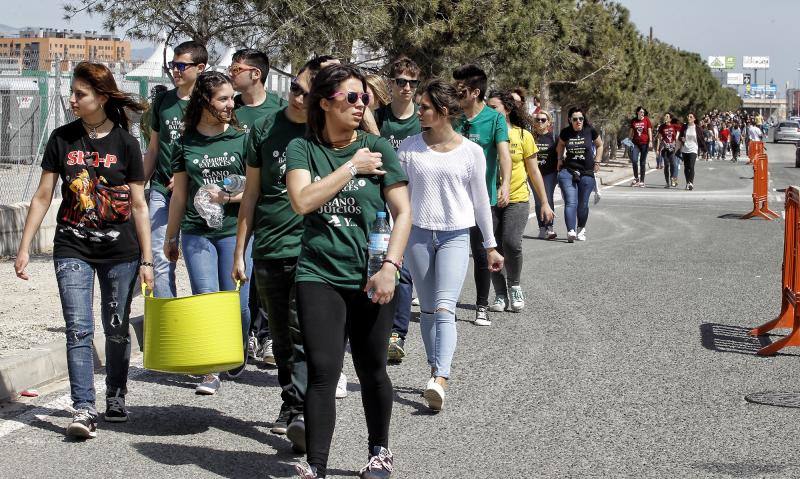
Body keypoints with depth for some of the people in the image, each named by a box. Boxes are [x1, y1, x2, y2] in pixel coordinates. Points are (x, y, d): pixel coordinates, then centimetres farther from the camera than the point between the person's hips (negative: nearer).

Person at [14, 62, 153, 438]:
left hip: (120, 252, 0)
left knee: (117, 330, 8)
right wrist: (24, 248, 2)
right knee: (79, 329, -10)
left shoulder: (124, 143, -2)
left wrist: (147, 259, -2)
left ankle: (115, 399, 26)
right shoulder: (62, 139, 2)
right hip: (73, 249, 1)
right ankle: (84, 410, -12)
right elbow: (43, 196, 6)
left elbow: (138, 205, 1)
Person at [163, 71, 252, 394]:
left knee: (237, 302, -1)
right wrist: (171, 237, 19)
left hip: (235, 229, -1)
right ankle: (211, 372, 1)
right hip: (196, 232, 1)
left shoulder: (242, 139, 3)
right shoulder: (185, 143, 9)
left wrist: (229, 197, -14)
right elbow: (179, 195, 16)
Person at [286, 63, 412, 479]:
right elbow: (302, 201, -14)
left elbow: (403, 212, -1)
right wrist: (352, 167, -11)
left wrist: (390, 266, -11)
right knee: (323, 371, -8)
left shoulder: (377, 148, 2)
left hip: (370, 278, 1)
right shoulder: (302, 149, 2)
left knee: (371, 370, 11)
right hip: (319, 276, -1)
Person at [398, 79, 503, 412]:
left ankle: (439, 380, -28)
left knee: (444, 308, -16)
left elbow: (480, 200, 7)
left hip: (455, 237, -3)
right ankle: (436, 370, 21)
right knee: (427, 309, 9)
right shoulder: (410, 147, 3)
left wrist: (490, 245, 11)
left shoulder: (471, 152, -1)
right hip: (418, 234, 3)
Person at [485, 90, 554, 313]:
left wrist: (544, 203, 8)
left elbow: (534, 171, 7)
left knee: (511, 243, -18)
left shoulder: (523, 135, 2)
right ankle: (501, 295, 15)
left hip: (517, 199, -2)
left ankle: (514, 286, 6)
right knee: (493, 247, -1)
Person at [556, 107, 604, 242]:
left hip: (587, 173, 0)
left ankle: (581, 230, 30)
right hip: (567, 171, 0)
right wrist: (560, 159, 13)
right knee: (571, 202, -14)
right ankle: (571, 232, -24)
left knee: (583, 204, 8)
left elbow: (599, 145, 15)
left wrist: (597, 162, 10)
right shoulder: (565, 132, 0)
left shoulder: (590, 131, -4)